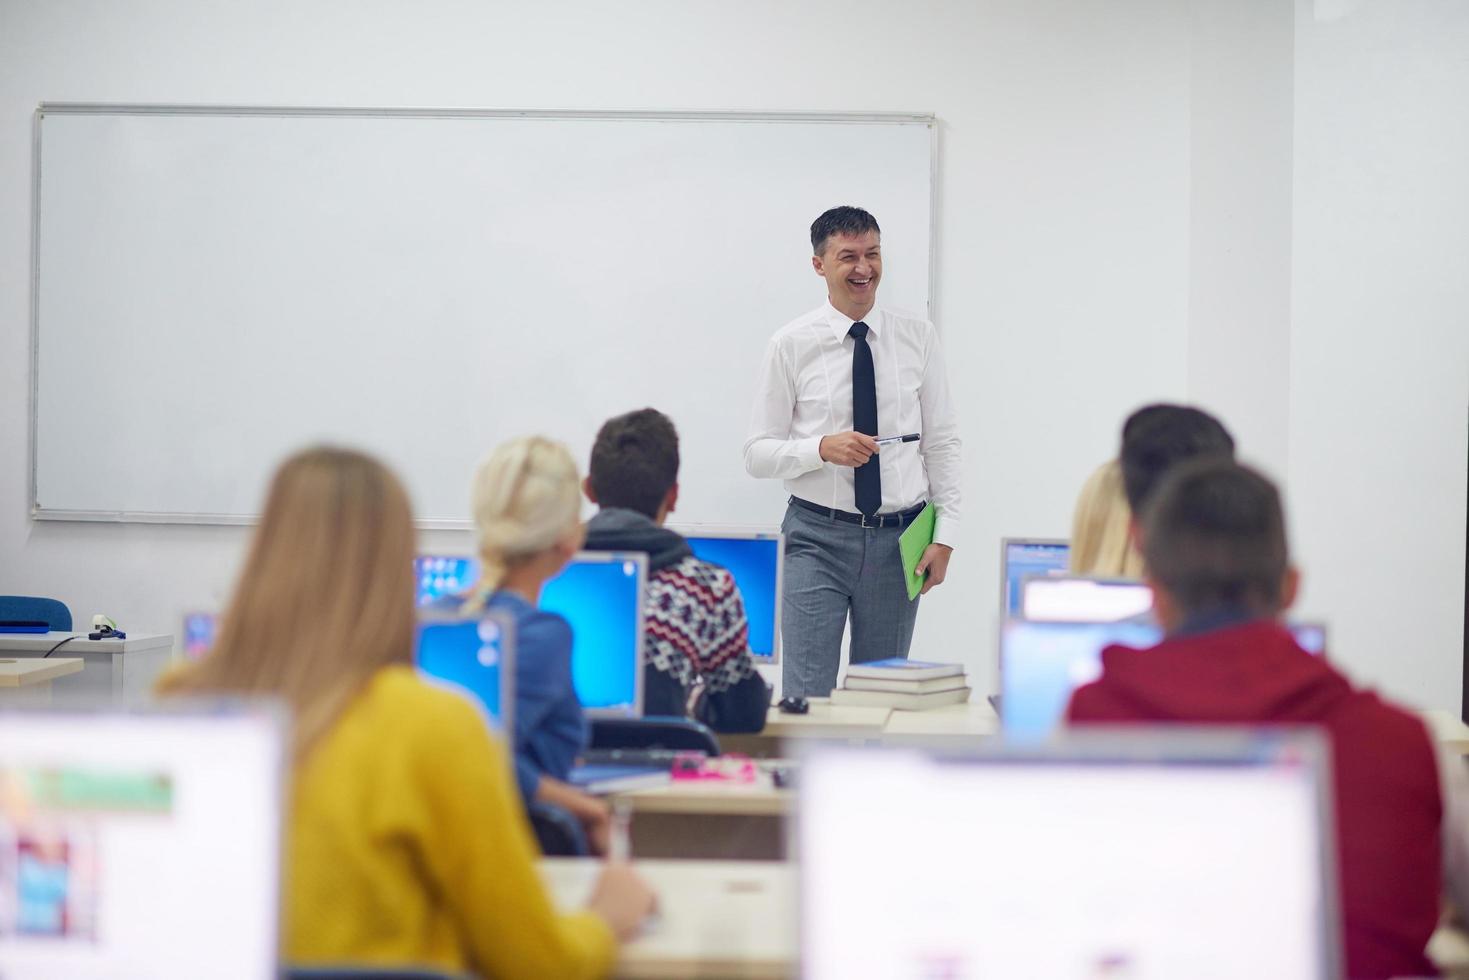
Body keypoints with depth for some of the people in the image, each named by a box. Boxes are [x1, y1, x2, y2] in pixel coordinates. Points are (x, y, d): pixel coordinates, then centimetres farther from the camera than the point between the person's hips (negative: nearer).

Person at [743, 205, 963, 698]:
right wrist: (823, 449, -20)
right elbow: (758, 453, -2)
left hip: (899, 538, 2)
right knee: (808, 694, -5)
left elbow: (942, 443, 5)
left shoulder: (919, 337, 3)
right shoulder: (792, 344, -2)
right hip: (818, 537, -2)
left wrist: (945, 535, -2)